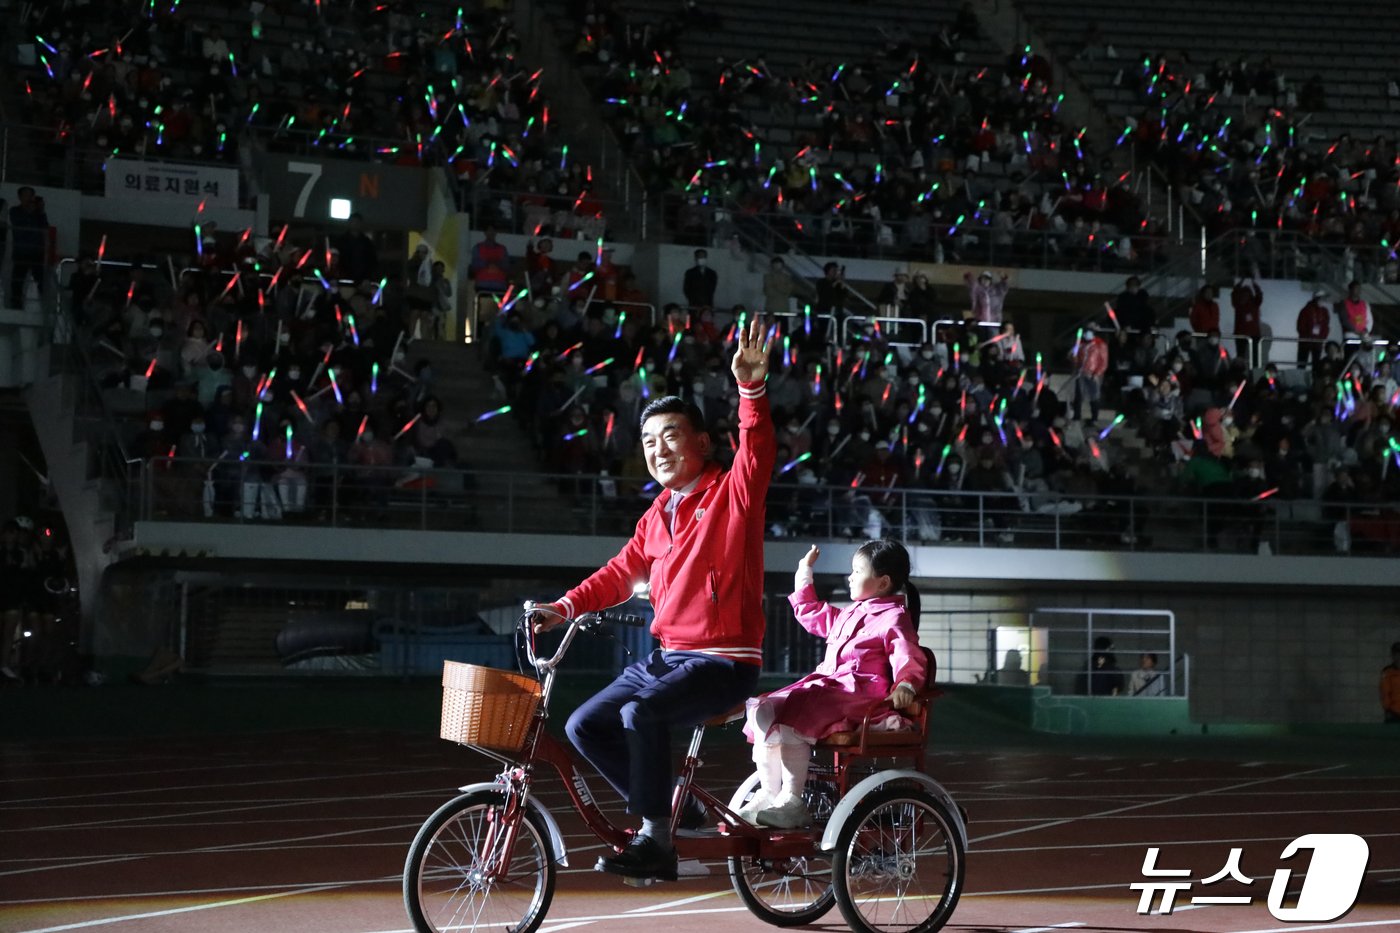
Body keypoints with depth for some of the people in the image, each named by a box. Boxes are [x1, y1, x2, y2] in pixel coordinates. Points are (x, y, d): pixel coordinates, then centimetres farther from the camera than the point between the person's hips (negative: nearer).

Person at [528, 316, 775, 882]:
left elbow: (758, 452, -25)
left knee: (642, 714, -30)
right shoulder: (656, 517, 15)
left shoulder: (731, 494, -6)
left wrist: (750, 387, -40)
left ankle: (655, 840, -19)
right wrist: (564, 607, 4)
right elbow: (621, 574, 17)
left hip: (724, 660, -8)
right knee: (584, 727, 0)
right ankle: (673, 809, 8)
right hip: (666, 655, 8)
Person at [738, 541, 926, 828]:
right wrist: (804, 574, 40)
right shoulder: (848, 615, 26)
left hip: (858, 692, -9)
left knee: (792, 715, -31)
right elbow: (811, 614, 42)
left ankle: (791, 802, -27)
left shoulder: (893, 618, -2)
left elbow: (909, 658, -16)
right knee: (763, 710, -6)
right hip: (825, 684, 9)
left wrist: (905, 685, -37)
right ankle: (768, 794, -2)